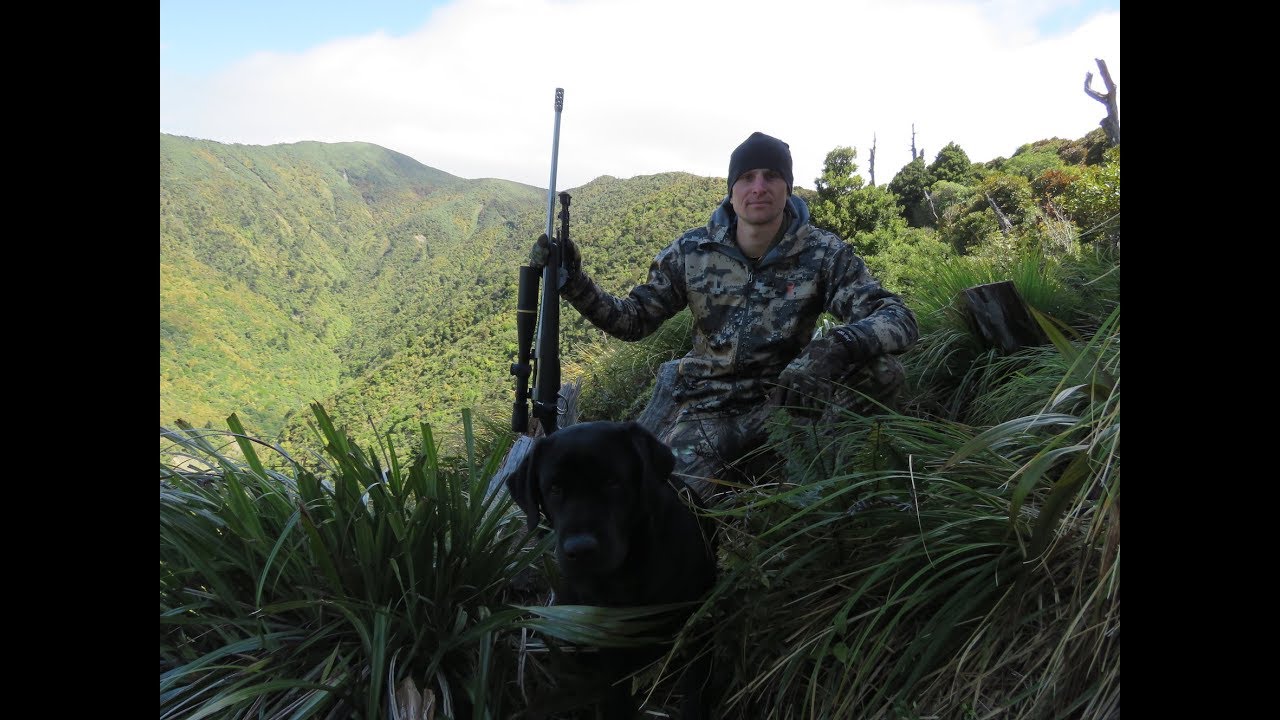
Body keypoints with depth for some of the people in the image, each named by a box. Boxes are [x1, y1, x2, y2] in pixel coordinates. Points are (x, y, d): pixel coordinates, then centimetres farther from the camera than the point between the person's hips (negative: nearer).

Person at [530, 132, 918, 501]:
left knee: (881, 369, -24)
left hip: (780, 398, 0)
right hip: (705, 402, 0)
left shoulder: (824, 253, -8)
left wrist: (839, 346, -39)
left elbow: (898, 318, -16)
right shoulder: (692, 252, -4)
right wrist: (573, 282, -14)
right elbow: (635, 318, 3)